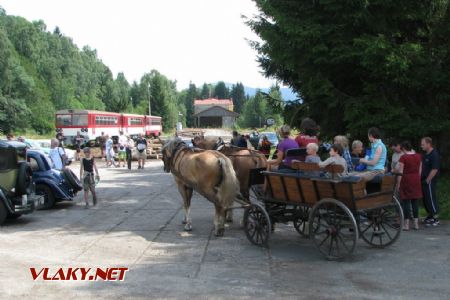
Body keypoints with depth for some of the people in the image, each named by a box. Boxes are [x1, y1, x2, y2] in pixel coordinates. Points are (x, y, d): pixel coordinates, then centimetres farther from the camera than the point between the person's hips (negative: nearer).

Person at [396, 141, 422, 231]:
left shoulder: (403, 157, -11)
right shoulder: (418, 156, 6)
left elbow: (400, 171, -12)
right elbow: (420, 170, 11)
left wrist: (398, 183, -8)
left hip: (406, 180, -5)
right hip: (416, 180, 5)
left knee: (406, 201, 0)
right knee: (415, 201, 10)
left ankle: (406, 224, 2)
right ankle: (416, 223, 14)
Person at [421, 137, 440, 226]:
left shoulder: (434, 155, -16)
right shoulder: (426, 154, 14)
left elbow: (434, 170, -22)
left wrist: (427, 180, -19)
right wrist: (422, 179, 13)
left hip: (430, 181, -9)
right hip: (424, 180, 9)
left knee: (431, 198, -5)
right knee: (425, 198, 15)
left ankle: (435, 219, 3)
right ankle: (430, 216, 27)